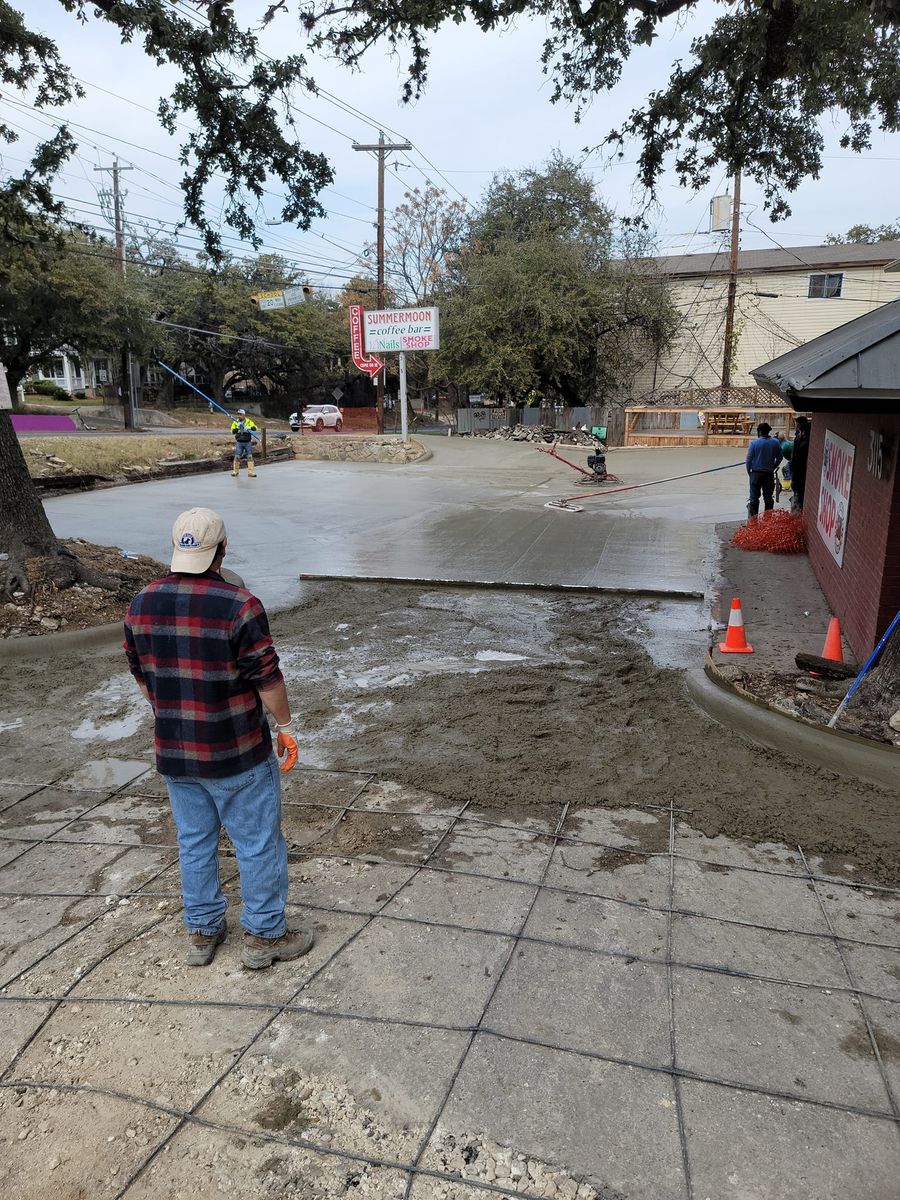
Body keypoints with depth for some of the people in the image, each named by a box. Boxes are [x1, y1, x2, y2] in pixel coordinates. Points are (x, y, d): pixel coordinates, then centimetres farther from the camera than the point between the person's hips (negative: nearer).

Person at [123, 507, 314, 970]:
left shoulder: (141, 605, -2)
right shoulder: (239, 605, -21)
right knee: (258, 845, 11)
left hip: (173, 753, 6)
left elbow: (142, 676, 9)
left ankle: (202, 933, 34)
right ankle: (264, 937, 24)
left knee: (194, 842, 20)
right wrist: (286, 727, 0)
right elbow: (267, 680, -15)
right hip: (236, 756, -5)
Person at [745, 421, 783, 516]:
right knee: (768, 497, 13)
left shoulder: (754, 443, -12)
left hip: (756, 473, -3)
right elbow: (779, 458, 5)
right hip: (769, 474, 3)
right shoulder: (776, 443, -2)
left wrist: (749, 471, 3)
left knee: (754, 497, 4)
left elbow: (749, 459, -11)